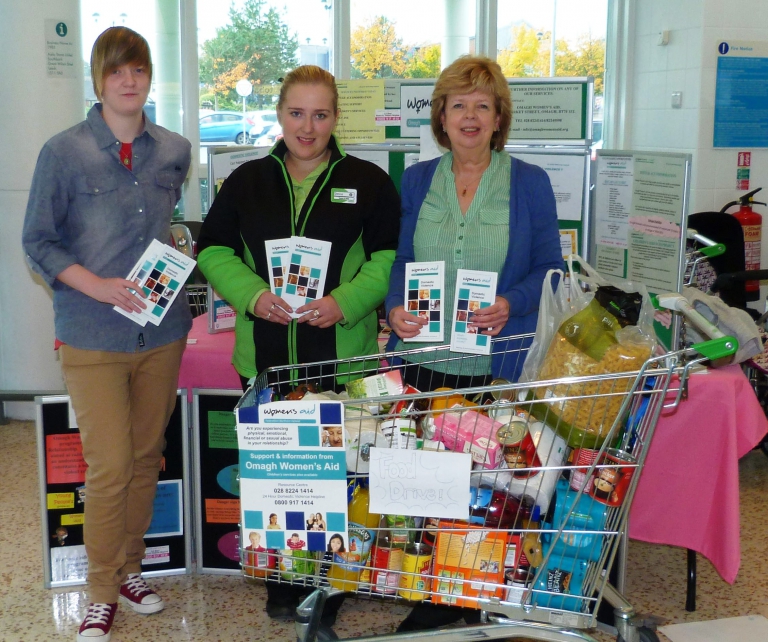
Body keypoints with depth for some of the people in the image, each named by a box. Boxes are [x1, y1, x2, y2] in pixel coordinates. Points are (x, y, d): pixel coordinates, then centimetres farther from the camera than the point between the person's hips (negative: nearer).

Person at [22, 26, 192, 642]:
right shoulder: (64, 152, -6)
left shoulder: (174, 151, 5)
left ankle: (129, 567, 32)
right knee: (109, 466, -3)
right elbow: (38, 242, -4)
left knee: (147, 456, 14)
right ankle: (103, 592, 15)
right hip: (93, 336, -4)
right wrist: (98, 285, -17)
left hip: (162, 331, 4)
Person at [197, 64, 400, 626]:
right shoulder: (247, 181, 9)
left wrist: (345, 302, -16)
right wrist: (253, 294, -10)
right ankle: (280, 584, 23)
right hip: (265, 357, 2)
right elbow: (213, 251, 8)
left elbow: (389, 257, -1)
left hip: (341, 356, -2)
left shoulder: (368, 181, 3)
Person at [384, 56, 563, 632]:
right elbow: (399, 260, 12)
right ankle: (432, 599, 23)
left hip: (498, 363, -2)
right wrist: (396, 307, -8)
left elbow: (550, 270, 2)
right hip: (425, 358, 2)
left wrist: (511, 305, -17)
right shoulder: (416, 180, 10)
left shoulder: (530, 184, 2)